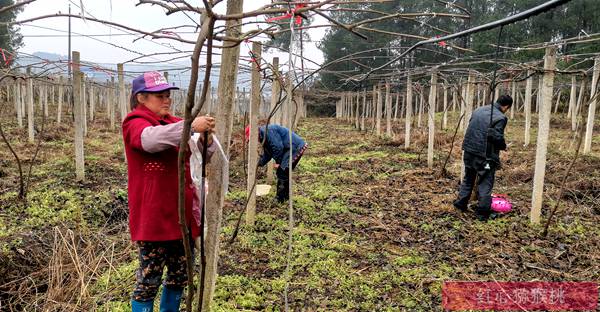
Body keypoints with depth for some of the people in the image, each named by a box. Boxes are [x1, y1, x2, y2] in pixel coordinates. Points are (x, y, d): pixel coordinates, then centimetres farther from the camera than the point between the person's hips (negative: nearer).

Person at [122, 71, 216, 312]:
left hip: (182, 213, 6)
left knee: (179, 277, 17)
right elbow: (150, 139, -30)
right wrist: (191, 126, -40)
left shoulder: (175, 124, 12)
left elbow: (202, 154, 4)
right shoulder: (135, 123, -6)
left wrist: (206, 137, -18)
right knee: (149, 281, 4)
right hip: (153, 217, -6)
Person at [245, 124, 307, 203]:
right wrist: (259, 164, 13)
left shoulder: (268, 131, -17)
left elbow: (278, 147, -21)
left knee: (282, 173, -6)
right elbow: (267, 154, 23)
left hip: (296, 147, -10)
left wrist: (278, 162, -10)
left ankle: (280, 200, 2)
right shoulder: (264, 137, 17)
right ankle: (286, 196, 26)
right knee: (284, 173, 16)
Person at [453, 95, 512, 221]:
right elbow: (497, 137, -20)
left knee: (468, 178, 22)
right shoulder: (500, 118, -13)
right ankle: (482, 212, 9)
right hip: (485, 155, -7)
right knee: (485, 183, 4)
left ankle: (461, 203, 29)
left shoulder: (478, 110, 10)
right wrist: (503, 146, -1)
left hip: (469, 150, 7)